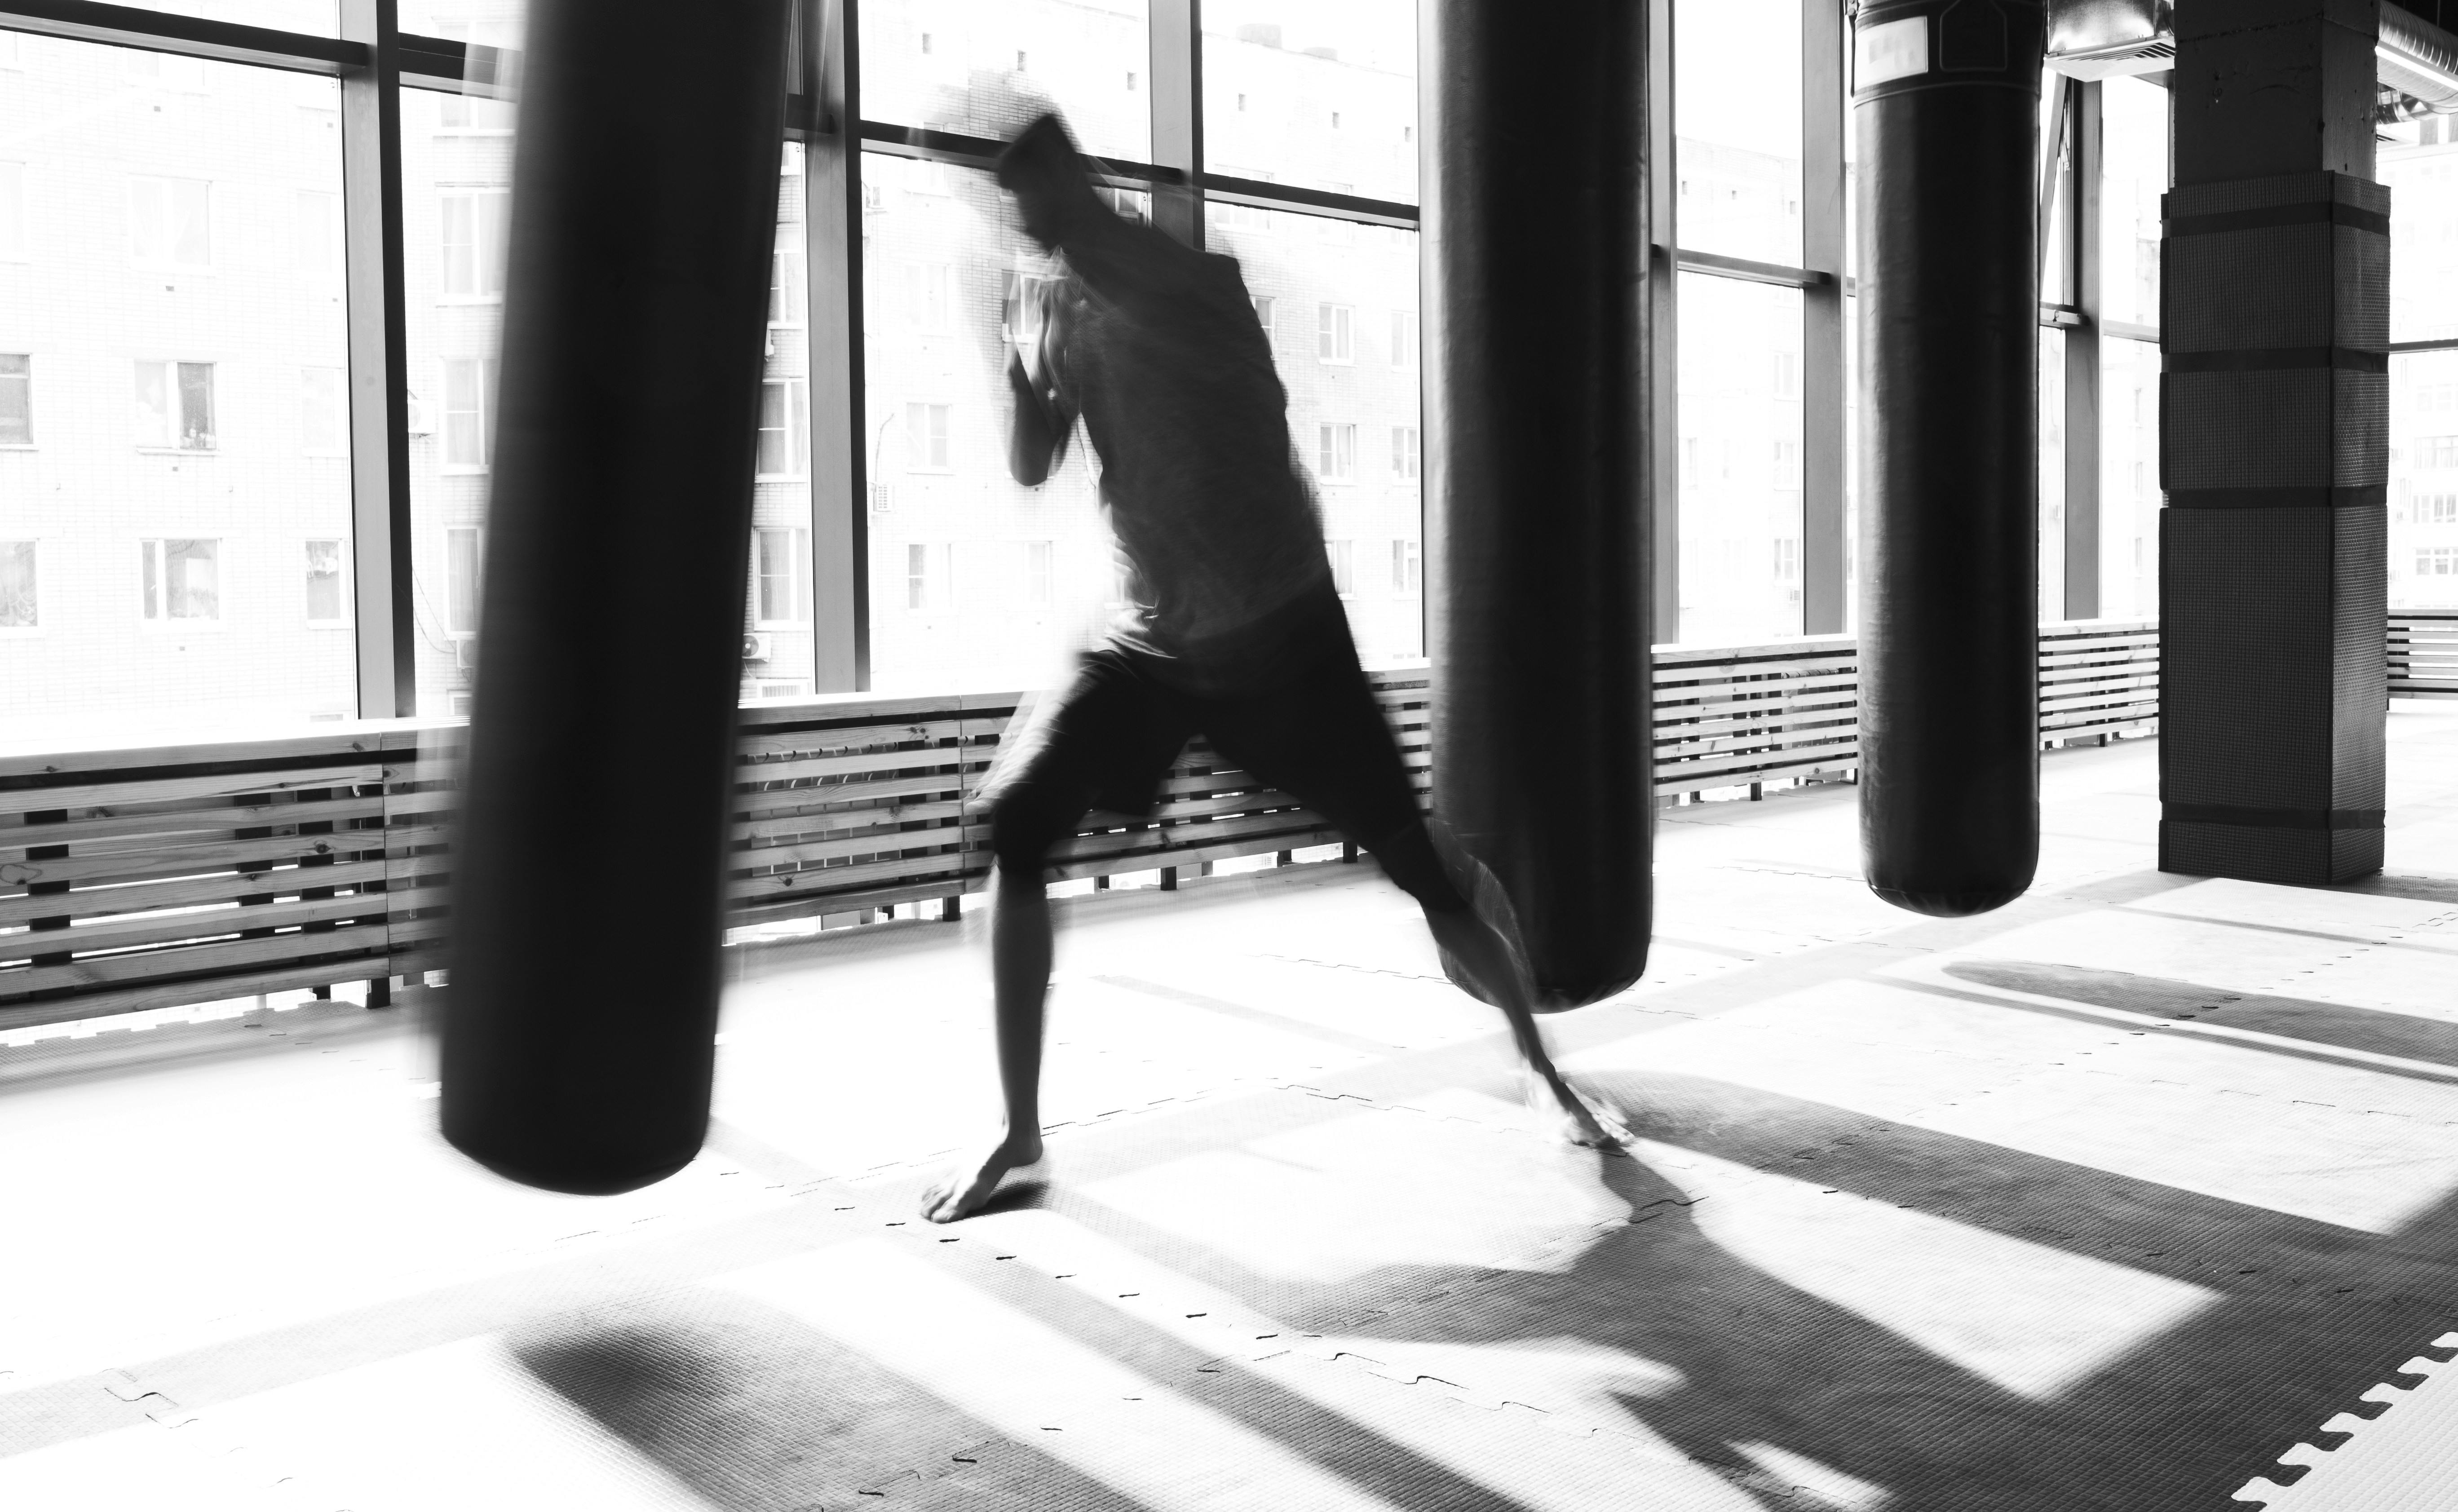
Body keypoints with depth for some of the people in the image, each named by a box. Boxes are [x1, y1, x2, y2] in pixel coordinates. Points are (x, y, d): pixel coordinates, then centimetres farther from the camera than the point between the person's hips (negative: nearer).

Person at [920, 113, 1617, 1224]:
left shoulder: (1193, 282, -14)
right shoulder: (1060, 306, 2)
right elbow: (1030, 469, 2)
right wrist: (1021, 365, -13)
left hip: (1284, 631, -4)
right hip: (1152, 640, 4)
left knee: (1428, 869, -3)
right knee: (1014, 830, -15)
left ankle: (1540, 1068, 25)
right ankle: (1017, 1128, -2)